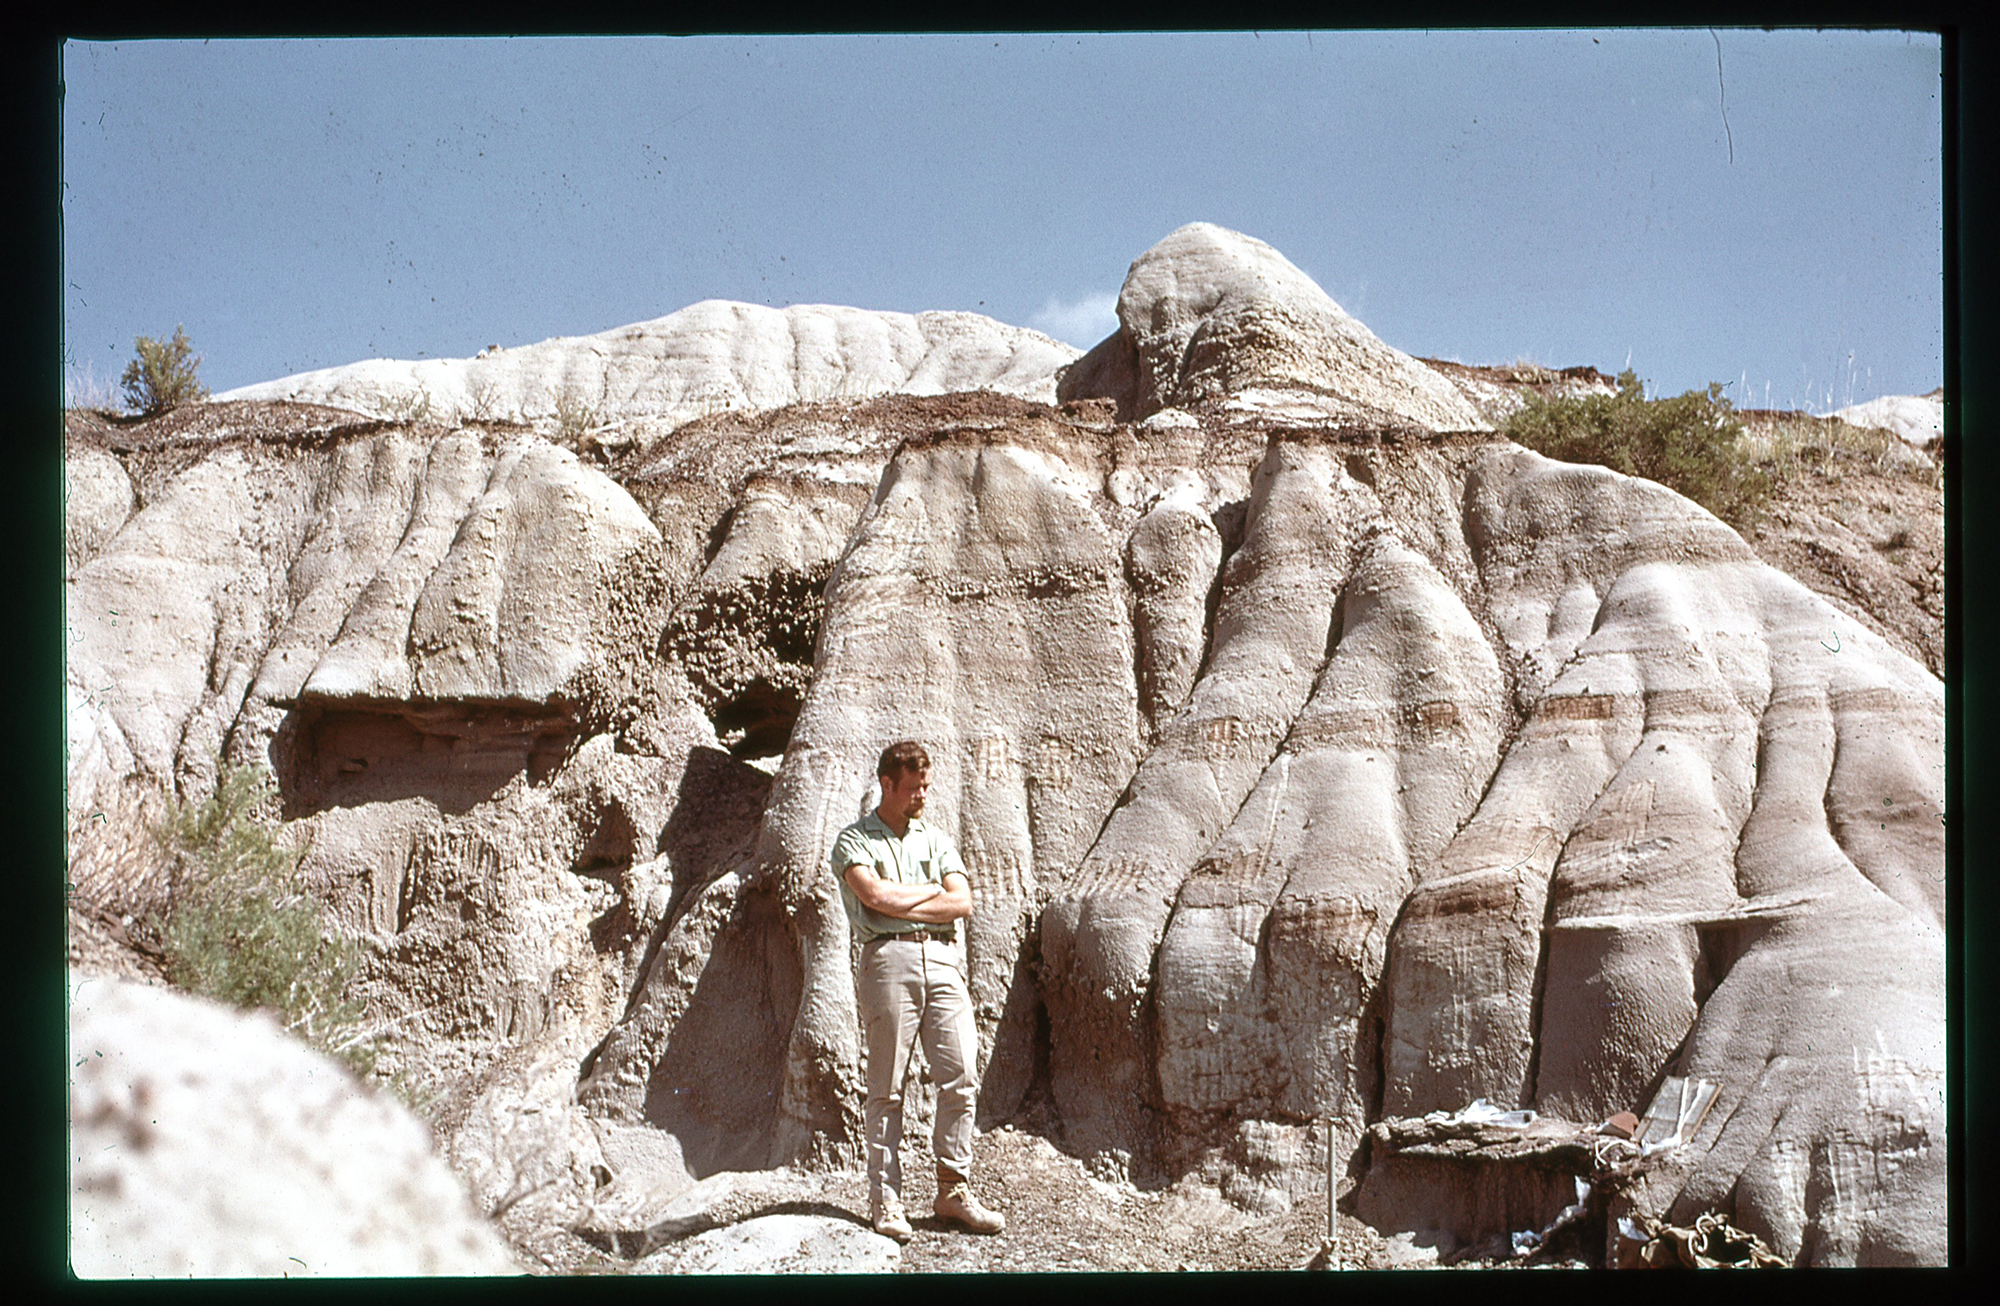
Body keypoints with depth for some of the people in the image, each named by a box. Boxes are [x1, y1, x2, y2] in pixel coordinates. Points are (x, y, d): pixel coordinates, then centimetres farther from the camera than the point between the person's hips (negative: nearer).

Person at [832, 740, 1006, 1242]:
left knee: (961, 1078, -2)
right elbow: (875, 895, -11)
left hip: (942, 959, 4)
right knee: (886, 1088, -3)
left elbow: (963, 902, 6)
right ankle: (885, 1199, 1)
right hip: (889, 959, -4)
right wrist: (931, 890, 2)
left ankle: (954, 1190, 6)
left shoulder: (937, 842, 21)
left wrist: (901, 904, -4)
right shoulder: (854, 841, 7)